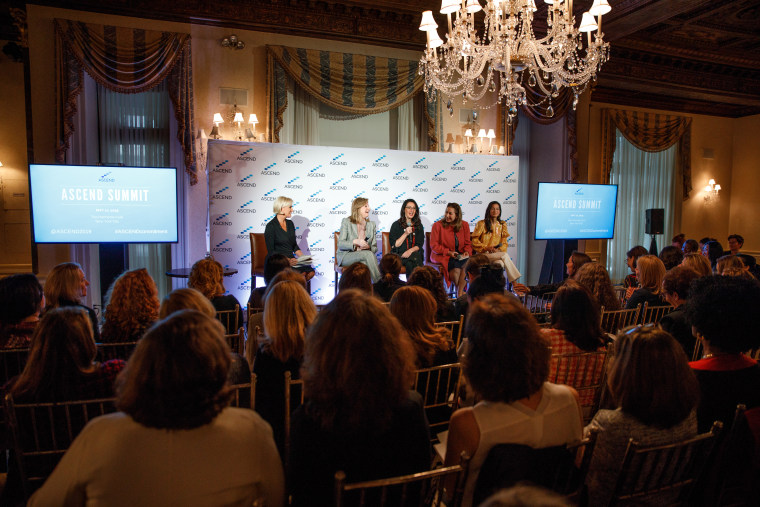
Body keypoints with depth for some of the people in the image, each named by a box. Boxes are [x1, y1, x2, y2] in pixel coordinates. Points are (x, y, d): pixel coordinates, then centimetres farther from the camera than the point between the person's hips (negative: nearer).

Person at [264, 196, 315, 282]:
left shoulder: (290, 223, 15)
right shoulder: (271, 226, -7)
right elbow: (271, 252, -11)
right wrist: (287, 260, -23)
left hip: (291, 261, 7)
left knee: (310, 272, -19)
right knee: (299, 273, -30)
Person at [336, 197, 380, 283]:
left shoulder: (371, 224, 17)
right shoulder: (346, 222, 4)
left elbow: (374, 248, 14)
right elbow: (340, 244, -5)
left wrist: (368, 247, -11)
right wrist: (355, 242, -22)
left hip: (364, 256, 3)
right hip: (346, 256, -3)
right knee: (368, 254, -33)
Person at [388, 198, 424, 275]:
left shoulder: (419, 226, 15)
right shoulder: (396, 225, 7)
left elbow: (419, 245, 8)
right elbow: (393, 245, 0)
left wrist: (410, 251, -14)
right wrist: (405, 234, -11)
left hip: (414, 253, 1)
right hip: (399, 256, -1)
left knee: (410, 264, -35)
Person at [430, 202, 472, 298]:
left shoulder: (464, 225, 8)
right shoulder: (438, 225, -3)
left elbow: (467, 243, 13)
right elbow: (434, 245, -5)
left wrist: (467, 252, -9)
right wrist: (448, 252, -16)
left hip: (460, 255, 3)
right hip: (441, 255, -3)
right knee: (455, 265, -34)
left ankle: (460, 293, -21)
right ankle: (460, 290, -10)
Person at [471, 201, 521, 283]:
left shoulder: (502, 224, 15)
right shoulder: (482, 224, 2)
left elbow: (504, 242, 13)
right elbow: (474, 241, 0)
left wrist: (499, 250, -8)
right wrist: (486, 248, -15)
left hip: (497, 254, 3)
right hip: (483, 254, -3)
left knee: (500, 263, -36)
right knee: (504, 255, -30)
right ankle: (514, 280, -30)